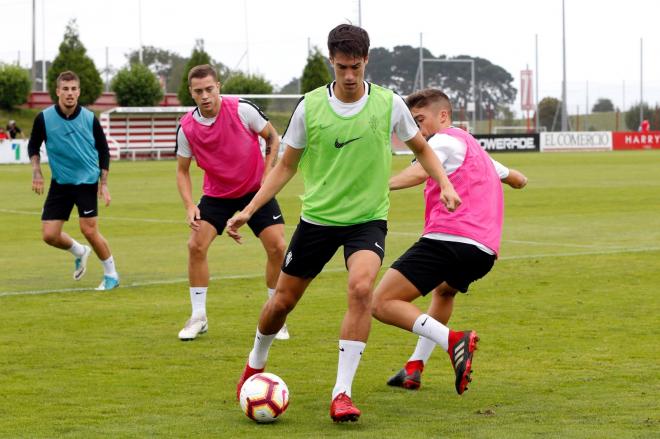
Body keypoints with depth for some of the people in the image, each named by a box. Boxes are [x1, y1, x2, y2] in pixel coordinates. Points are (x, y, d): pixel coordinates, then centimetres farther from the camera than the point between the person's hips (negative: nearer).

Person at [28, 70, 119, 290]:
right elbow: (33, 146, 8)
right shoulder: (44, 118, -7)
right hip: (60, 182, 2)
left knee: (89, 230, -10)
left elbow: (103, 150, 3)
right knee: (49, 235, -3)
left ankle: (111, 274, 11)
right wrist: (36, 171, -8)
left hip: (87, 181, -2)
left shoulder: (89, 118, -8)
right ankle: (79, 252, 29)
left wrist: (104, 183, 0)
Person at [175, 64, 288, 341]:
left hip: (256, 190, -1)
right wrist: (189, 206, -14)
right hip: (217, 194, 1)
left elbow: (272, 138, -2)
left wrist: (267, 173, -11)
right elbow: (182, 170, 0)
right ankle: (198, 316, 1)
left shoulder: (243, 109, -19)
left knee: (277, 248, -10)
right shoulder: (187, 128, -13)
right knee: (196, 246, -14)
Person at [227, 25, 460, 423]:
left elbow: (421, 148, 11)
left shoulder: (389, 104, -7)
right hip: (317, 218, 1)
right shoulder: (310, 107, -6)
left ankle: (342, 393, -22)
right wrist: (248, 210, -3)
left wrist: (445, 185, -6)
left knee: (361, 288, -28)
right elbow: (286, 166, 4)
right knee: (283, 300, 8)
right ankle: (256, 364, 40)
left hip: (368, 218, -1)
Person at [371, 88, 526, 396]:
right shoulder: (475, 148, 31)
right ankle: (415, 367, 30)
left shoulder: (445, 140, 3)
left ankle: (452, 340, -29)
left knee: (382, 303, -12)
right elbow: (517, 179, 48)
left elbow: (418, 173, -20)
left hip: (448, 237, -9)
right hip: (485, 252, 9)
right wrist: (518, 178, 71)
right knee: (444, 290, 40)